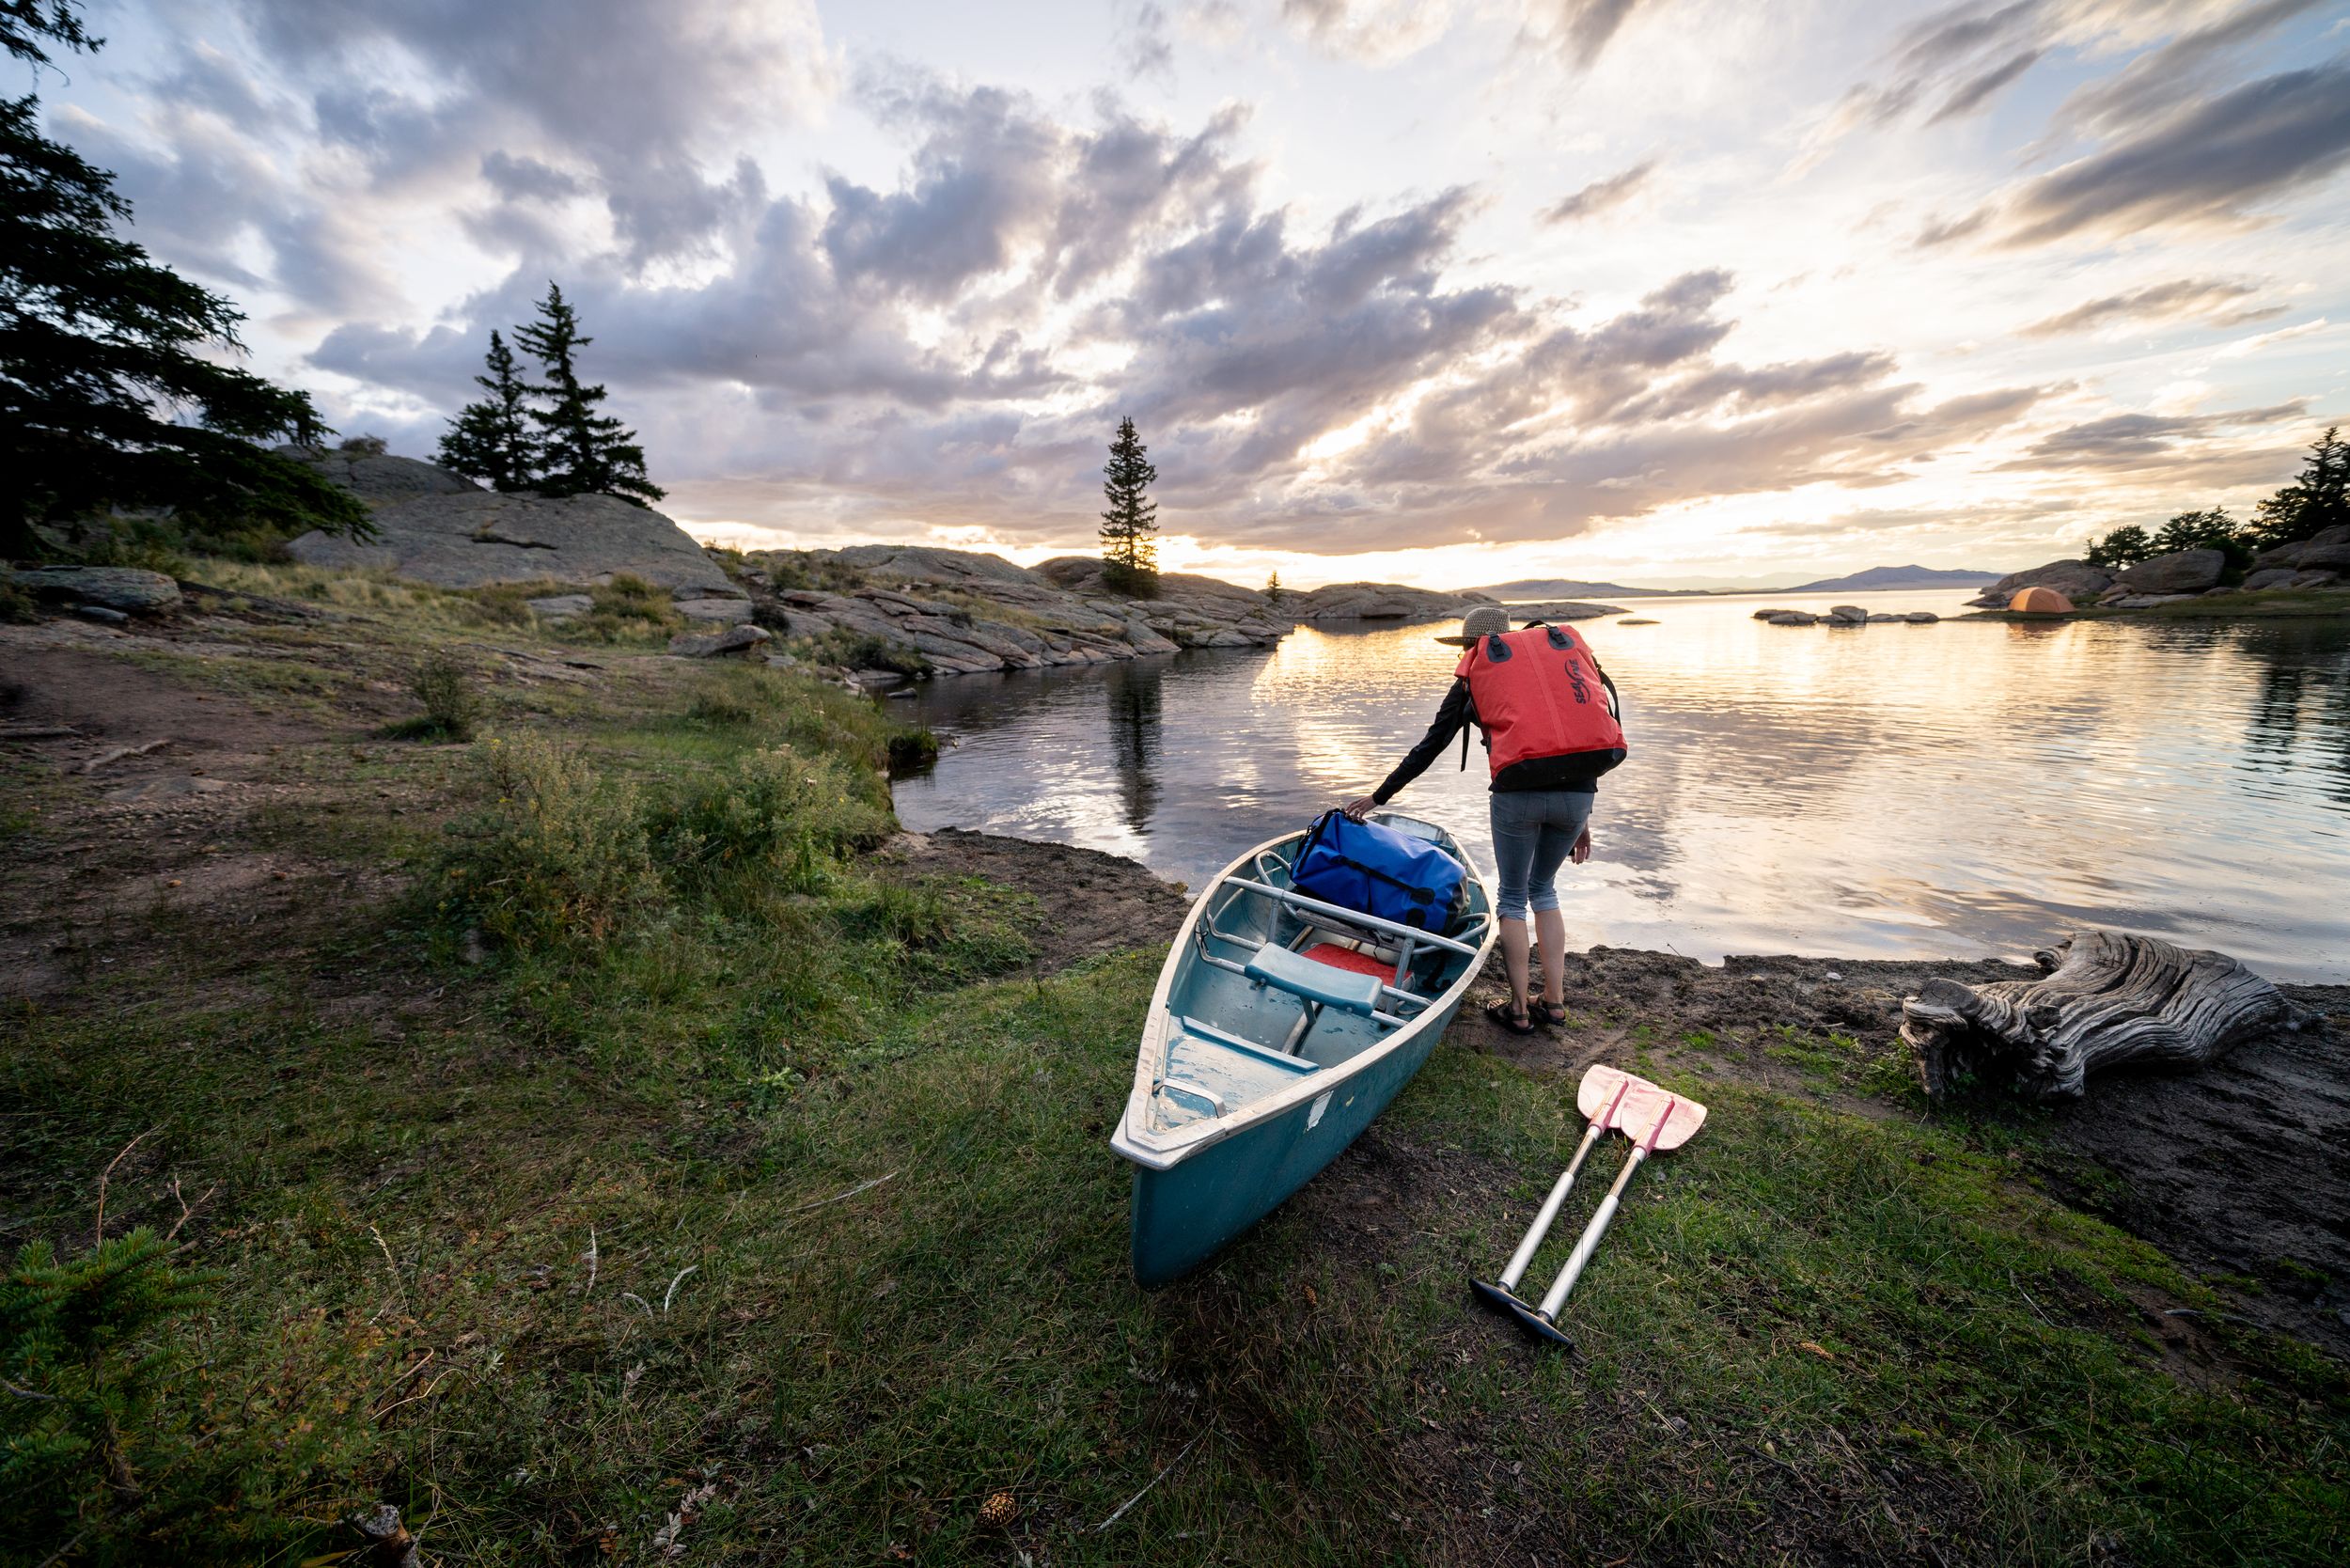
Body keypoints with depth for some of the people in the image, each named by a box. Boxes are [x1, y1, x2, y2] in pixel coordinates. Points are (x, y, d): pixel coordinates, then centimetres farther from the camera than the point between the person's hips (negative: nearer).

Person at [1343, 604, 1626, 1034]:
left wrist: (1377, 797, 21)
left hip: (1520, 791, -4)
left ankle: (1519, 1009, 21)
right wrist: (1582, 816, 22)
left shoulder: (1475, 672, 12)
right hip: (1578, 790, 4)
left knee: (1513, 897, 15)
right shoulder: (1568, 644, 23)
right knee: (1543, 889, 24)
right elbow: (1587, 731, 18)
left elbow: (1429, 746, 12)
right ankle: (1554, 1001, 26)